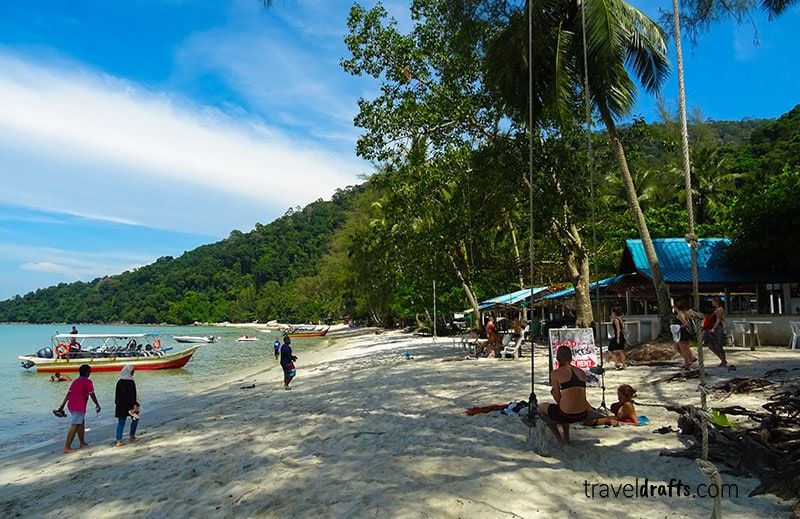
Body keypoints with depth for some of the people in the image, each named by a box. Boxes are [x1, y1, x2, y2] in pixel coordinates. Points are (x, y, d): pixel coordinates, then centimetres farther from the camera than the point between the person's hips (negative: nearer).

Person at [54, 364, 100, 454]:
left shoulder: (75, 381, 14)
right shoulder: (88, 382, -10)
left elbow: (68, 394, 13)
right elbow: (92, 395, -10)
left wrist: (62, 406, 16)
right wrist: (97, 405, 1)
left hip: (71, 405, 9)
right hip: (79, 407, -9)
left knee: (81, 423, 21)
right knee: (74, 427, -4)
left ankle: (82, 443, 32)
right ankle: (67, 447, -3)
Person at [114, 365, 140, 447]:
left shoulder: (119, 382, 3)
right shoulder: (131, 382, -15)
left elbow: (116, 395, 9)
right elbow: (133, 395, -17)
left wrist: (117, 404, 18)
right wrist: (135, 405, -13)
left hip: (120, 406, 5)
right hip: (129, 405, -5)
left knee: (121, 423, 8)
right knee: (135, 419, 16)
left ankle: (119, 441, 2)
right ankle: (132, 437, 21)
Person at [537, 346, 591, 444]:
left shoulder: (555, 373, -4)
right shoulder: (581, 372, 9)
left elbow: (558, 400, 1)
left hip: (566, 415, -6)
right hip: (582, 415, 6)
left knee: (541, 407, 23)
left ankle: (559, 440, 23)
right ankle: (566, 437, 42)